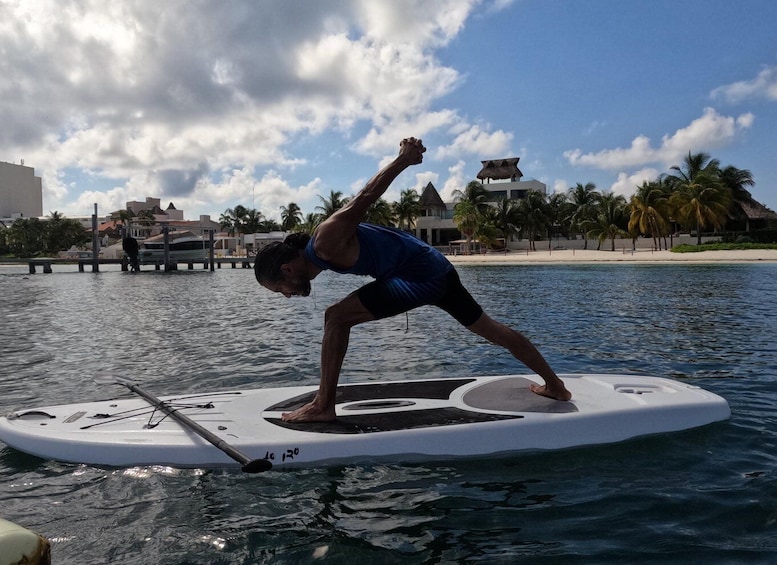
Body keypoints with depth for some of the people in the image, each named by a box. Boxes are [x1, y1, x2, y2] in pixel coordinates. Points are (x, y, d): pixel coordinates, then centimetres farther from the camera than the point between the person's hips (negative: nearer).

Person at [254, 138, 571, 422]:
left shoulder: (326, 241, -12)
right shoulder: (328, 250, 16)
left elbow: (364, 198, -20)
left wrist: (403, 160, -25)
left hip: (420, 276, -11)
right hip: (437, 269, 11)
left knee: (336, 317, -10)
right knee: (493, 330, 20)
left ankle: (323, 406, -4)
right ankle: (554, 386, 32)